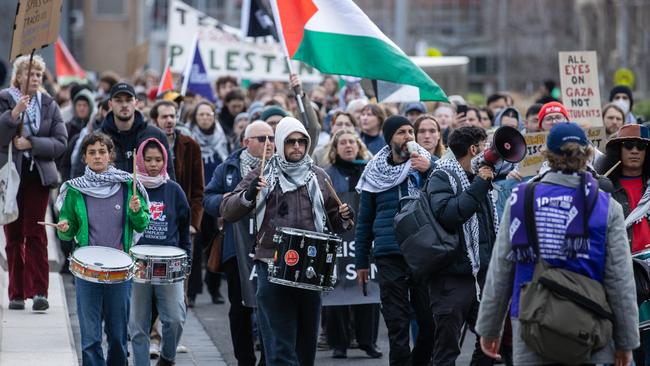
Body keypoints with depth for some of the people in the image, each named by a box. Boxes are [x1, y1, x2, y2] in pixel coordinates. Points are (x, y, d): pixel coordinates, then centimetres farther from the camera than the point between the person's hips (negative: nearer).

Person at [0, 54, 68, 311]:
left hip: (38, 176, 0)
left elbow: (61, 142, 2)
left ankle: (38, 291, -12)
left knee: (35, 233, -9)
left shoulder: (48, 104, 8)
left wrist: (31, 144, -11)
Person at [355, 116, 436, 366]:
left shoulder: (429, 165, 8)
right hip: (389, 257, 0)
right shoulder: (375, 173, 10)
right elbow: (364, 221, 15)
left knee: (429, 321, 0)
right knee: (397, 324, 0)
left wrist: (430, 169, -16)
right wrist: (361, 261, 13)